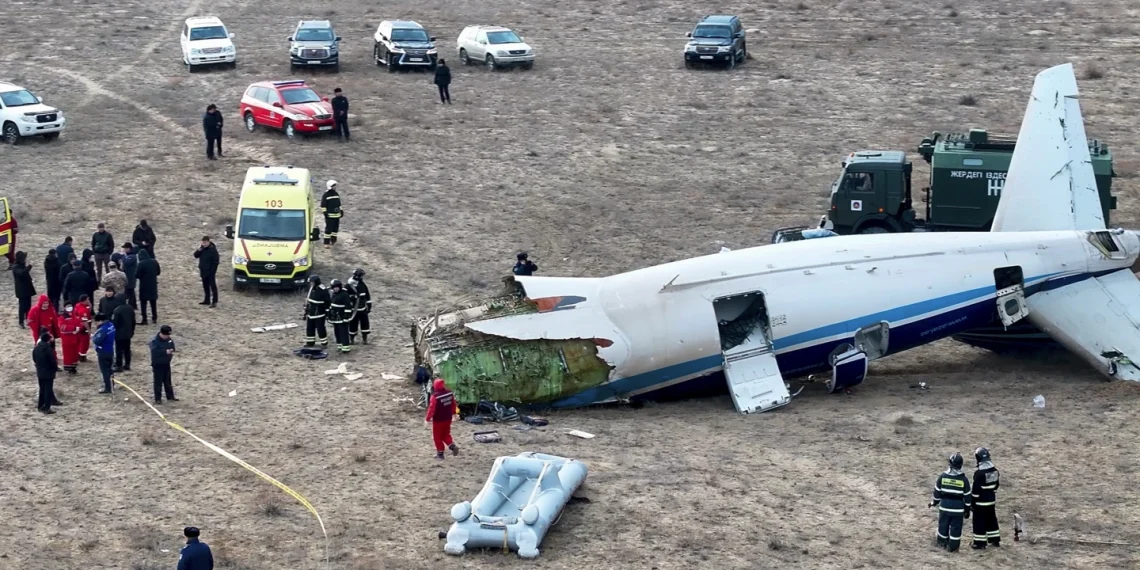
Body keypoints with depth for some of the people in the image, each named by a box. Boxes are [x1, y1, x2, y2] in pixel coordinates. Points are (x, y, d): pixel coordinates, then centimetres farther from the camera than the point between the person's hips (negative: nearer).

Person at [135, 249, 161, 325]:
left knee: (143, 302, 1)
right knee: (153, 302, 16)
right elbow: (158, 272, 10)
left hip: (144, 286, -5)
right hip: (153, 285, 5)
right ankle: (155, 318, 22)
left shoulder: (141, 264, -19)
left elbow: (137, 275, -18)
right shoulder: (154, 262, -1)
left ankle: (144, 319, -2)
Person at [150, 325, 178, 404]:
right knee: (158, 382, 1)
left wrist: (171, 352, -9)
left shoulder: (169, 340, 1)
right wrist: (165, 352, -35)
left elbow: (172, 347, 14)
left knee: (168, 382, 17)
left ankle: (170, 396, 27)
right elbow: (155, 352, -32)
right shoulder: (155, 341, -20)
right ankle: (158, 398, 9)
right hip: (158, 365, -6)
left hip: (166, 364, 6)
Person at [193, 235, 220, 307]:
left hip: (210, 272, -8)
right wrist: (198, 250, -13)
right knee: (205, 286, 16)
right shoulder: (202, 248, 6)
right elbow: (195, 255, 6)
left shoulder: (212, 250, -15)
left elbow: (216, 261, -15)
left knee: (213, 286, -7)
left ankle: (214, 302, -9)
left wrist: (213, 271, -18)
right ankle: (207, 300, 27)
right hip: (203, 271, 8)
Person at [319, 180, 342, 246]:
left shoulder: (336, 194, 14)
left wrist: (341, 210, 20)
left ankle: (333, 241, 24)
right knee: (329, 228, -9)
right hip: (329, 215, -7)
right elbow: (323, 205, -8)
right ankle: (326, 243, -4)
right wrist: (324, 212, -14)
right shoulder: (326, 195, -7)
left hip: (337, 214, 7)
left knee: (335, 228, 11)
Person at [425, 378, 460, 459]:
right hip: (448, 418, 6)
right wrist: (453, 412, 26)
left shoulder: (435, 396, -24)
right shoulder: (449, 393, -4)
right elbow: (454, 404, 9)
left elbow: (431, 409, -21)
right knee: (446, 434, 22)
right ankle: (452, 446, 2)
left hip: (438, 420, -6)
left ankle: (440, 453, 15)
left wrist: (427, 419, -10)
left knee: (437, 437, 10)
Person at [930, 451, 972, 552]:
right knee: (955, 527, 5)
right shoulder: (963, 479, -8)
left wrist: (935, 502, 20)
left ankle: (942, 542, 28)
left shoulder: (943, 476, -5)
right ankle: (953, 546, 8)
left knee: (943, 524, 16)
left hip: (944, 505, 2)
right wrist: (967, 510, 7)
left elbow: (937, 491, 4)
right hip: (958, 508, -2)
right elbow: (967, 496, -2)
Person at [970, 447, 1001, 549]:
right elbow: (996, 485, 11)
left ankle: (980, 542, 5)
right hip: (991, 500, 7)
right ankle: (995, 540, 26)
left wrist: (972, 501, -9)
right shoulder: (994, 470, 1)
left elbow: (976, 489, -19)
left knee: (979, 522, 1)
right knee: (991, 519, 19)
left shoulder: (979, 473, -23)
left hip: (981, 502, -7)